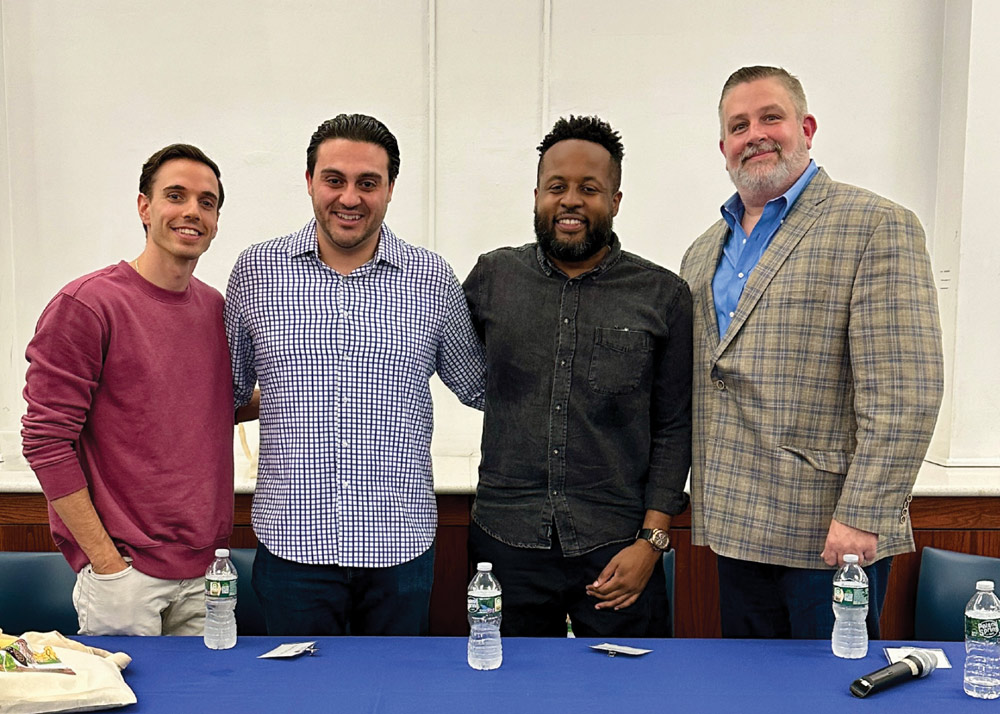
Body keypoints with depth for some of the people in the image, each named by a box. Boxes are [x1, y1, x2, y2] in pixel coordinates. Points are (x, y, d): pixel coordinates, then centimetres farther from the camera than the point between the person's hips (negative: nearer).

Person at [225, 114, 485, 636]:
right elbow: (229, 392, 13)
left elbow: (478, 387, 13)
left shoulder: (433, 280, 1)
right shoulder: (255, 272, 1)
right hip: (292, 541, 0)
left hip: (399, 546, 1)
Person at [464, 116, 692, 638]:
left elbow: (674, 429, 1)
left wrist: (652, 539, -4)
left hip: (617, 552, -1)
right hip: (504, 543, 1)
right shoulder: (491, 278, 4)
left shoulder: (663, 296, 1)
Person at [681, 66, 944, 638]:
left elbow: (905, 395, -15)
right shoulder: (703, 253, 14)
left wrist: (861, 517, -19)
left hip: (830, 535, -6)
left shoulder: (876, 226, -8)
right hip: (735, 527, 6)